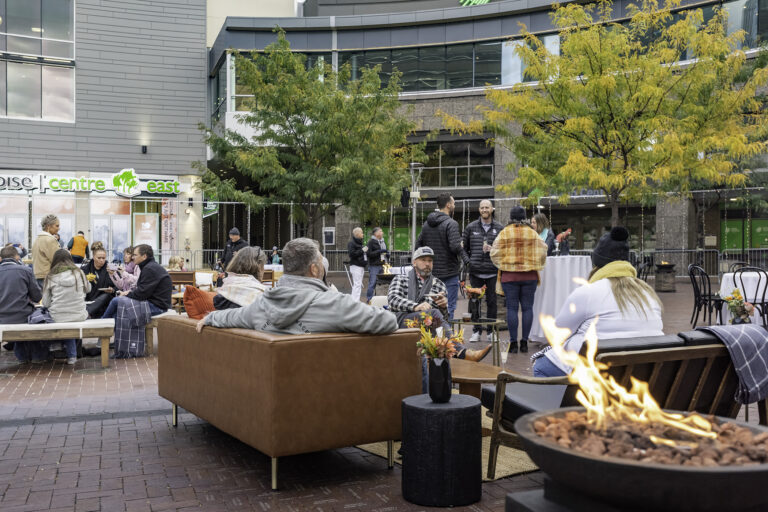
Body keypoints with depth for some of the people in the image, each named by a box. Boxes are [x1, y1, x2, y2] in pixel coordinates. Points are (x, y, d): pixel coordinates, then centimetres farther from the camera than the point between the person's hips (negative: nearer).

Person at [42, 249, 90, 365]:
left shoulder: (51, 277, -4)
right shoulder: (79, 273, -1)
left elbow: (45, 303, -1)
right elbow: (88, 289, 19)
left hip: (58, 317, 0)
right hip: (79, 316, 0)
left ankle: (71, 355, 30)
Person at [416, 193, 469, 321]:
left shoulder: (427, 224, 10)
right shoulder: (451, 223, -13)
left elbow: (418, 245, 13)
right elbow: (455, 246, -24)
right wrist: (466, 259, -9)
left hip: (431, 272, 7)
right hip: (449, 273, -7)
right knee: (449, 308, -1)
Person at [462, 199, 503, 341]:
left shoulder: (499, 228, 6)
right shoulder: (471, 227, 8)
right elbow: (463, 247, 13)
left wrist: (492, 249, -11)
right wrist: (468, 261, 2)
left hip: (492, 272, -1)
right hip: (475, 272, 1)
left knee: (491, 302, 4)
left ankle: (491, 331, 14)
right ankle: (476, 331, 14)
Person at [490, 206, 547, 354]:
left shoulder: (504, 233, -2)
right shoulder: (533, 233, 3)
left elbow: (495, 253, -4)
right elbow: (543, 253, 3)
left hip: (509, 275, -1)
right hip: (530, 275, 1)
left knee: (512, 308, 2)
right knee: (527, 307, 7)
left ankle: (513, 342, 2)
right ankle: (524, 341, 8)